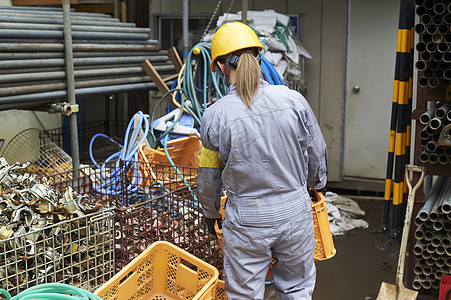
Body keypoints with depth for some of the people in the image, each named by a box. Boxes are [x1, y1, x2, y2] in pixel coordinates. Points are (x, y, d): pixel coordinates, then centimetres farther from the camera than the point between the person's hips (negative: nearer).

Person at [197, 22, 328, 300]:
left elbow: (209, 177, -1)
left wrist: (211, 214, 19)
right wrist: (316, 184, 26)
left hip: (246, 220, -2)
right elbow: (317, 155, 4)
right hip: (295, 212, 2)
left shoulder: (215, 115, -13)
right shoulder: (294, 100, -9)